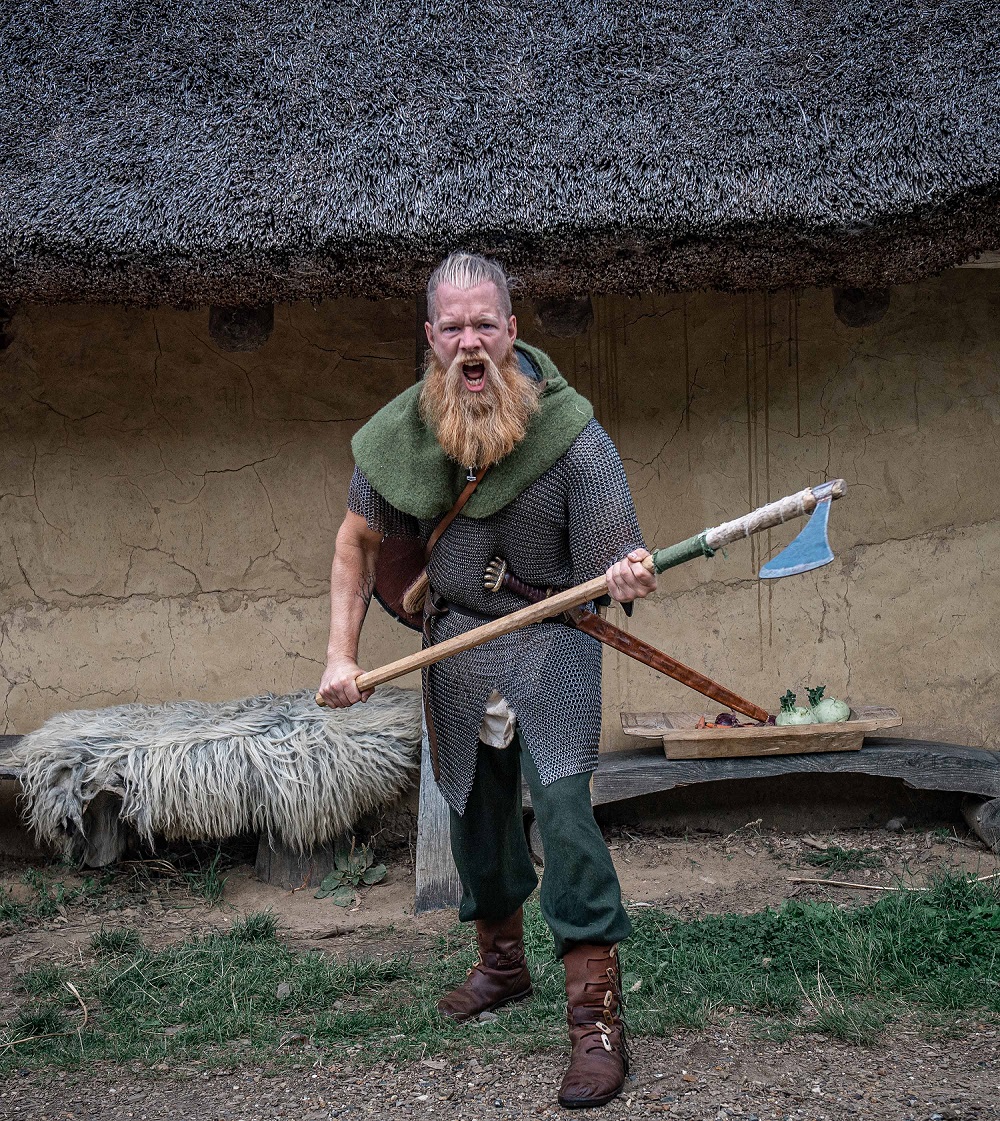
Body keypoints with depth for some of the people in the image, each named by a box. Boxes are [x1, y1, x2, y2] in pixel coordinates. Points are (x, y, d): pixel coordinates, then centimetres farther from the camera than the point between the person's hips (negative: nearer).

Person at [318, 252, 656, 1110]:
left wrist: (629, 574, -42)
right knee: (475, 807, 16)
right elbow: (359, 542, 5)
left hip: (551, 638, -4)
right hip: (456, 642, 5)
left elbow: (617, 549, -17)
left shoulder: (569, 428, -18)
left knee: (562, 804, -18)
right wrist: (343, 654, -2)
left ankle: (598, 1019, -11)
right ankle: (502, 967, 40)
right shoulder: (401, 433, -7)